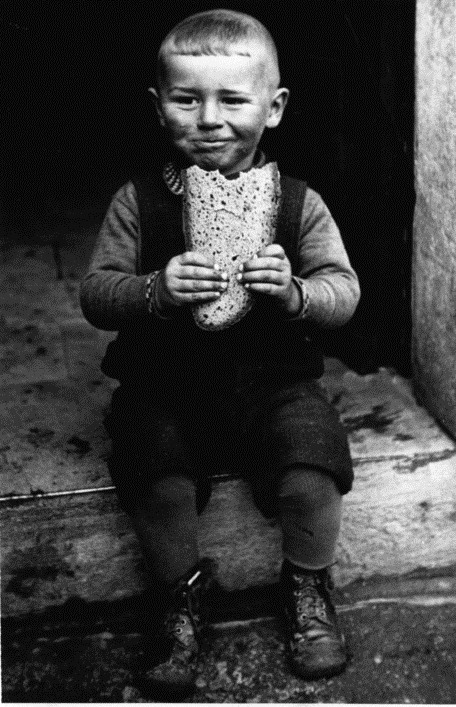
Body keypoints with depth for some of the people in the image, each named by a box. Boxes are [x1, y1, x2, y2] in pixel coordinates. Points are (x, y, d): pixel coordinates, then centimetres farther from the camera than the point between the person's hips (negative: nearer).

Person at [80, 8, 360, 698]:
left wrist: (295, 292, -23)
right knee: (158, 476, -25)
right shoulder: (138, 201, -1)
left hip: (274, 377, 1)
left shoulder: (297, 202, 0)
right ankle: (181, 595, 7)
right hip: (166, 382, 0)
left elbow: (344, 290, 0)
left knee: (312, 471, -21)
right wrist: (157, 290, -23)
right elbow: (95, 292, -2)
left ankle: (308, 584, 12)